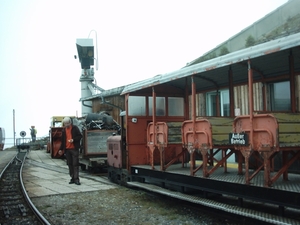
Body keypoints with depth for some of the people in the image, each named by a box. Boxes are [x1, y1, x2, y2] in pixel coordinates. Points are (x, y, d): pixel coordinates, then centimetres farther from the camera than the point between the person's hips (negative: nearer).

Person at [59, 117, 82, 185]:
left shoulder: (75, 128, -3)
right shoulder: (64, 130, 12)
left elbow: (80, 136, -3)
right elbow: (63, 140, 19)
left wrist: (73, 140, -18)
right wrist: (61, 149, 16)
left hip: (74, 149, -5)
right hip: (67, 149, 5)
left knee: (75, 164, -6)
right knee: (70, 164, 8)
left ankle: (76, 179, -5)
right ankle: (72, 178, 15)